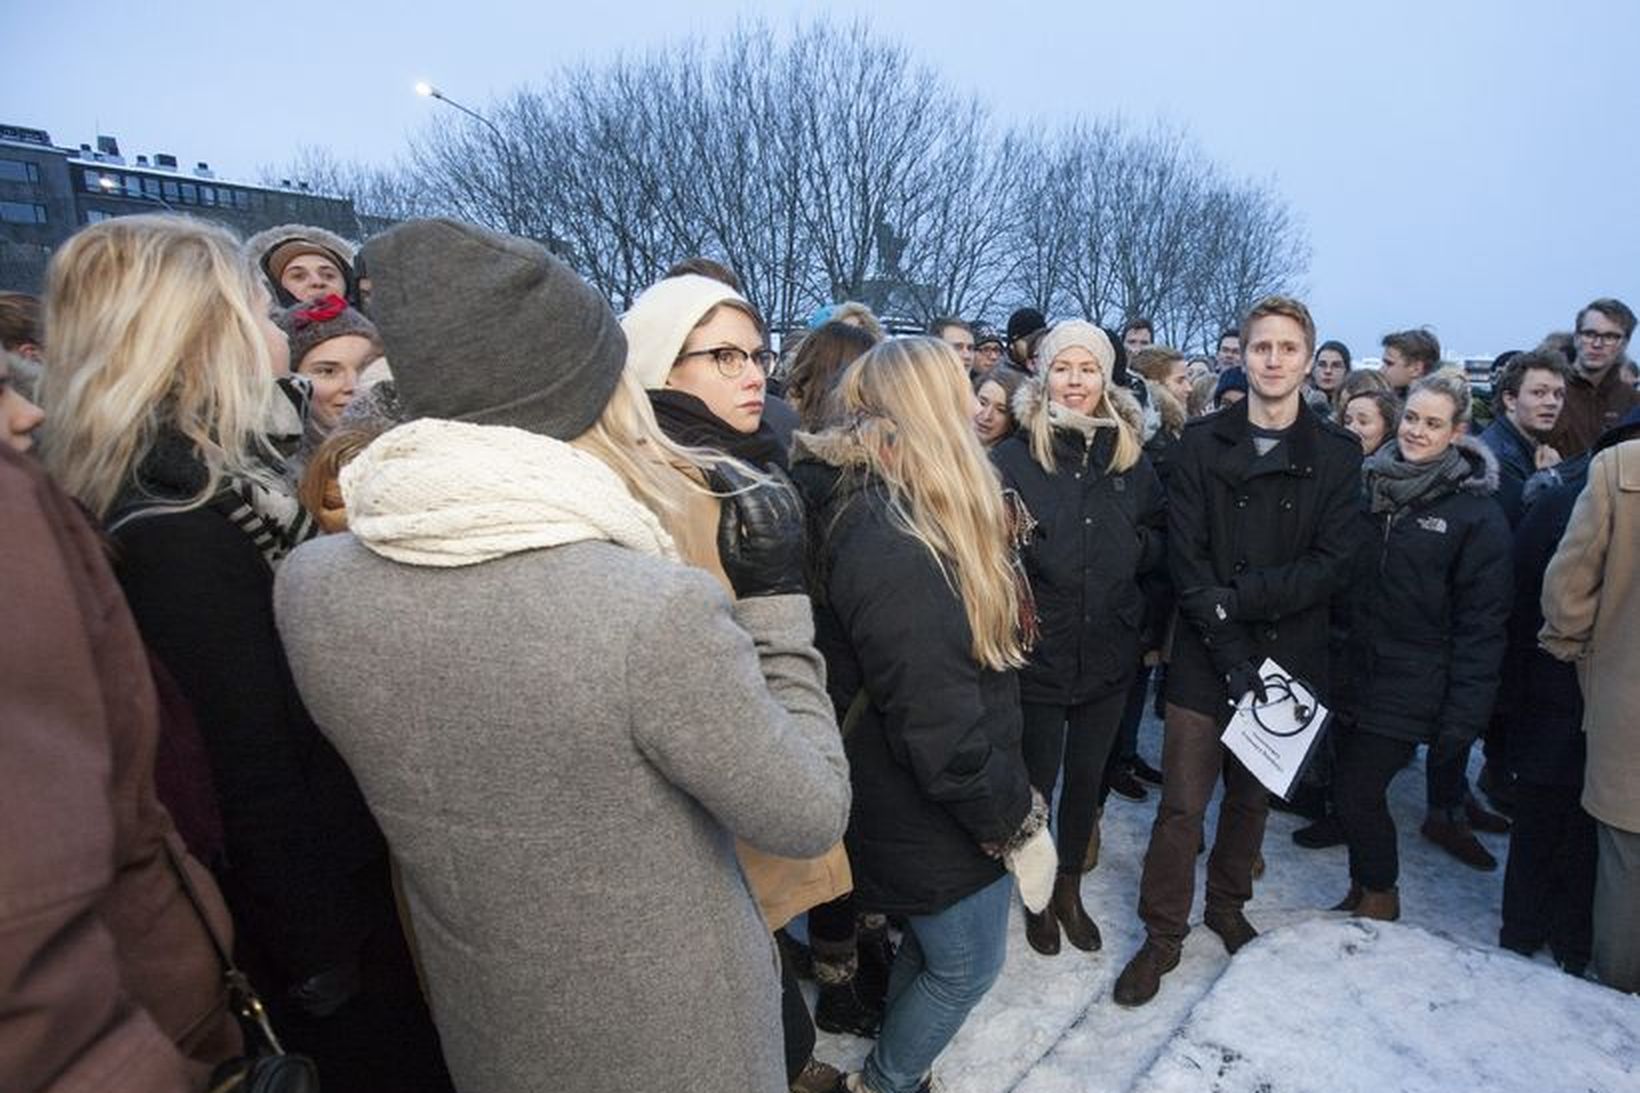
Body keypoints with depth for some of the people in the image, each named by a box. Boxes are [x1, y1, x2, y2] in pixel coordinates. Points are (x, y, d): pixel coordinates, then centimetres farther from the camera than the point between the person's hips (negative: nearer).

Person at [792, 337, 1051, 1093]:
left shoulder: (859, 510, 1)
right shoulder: (894, 547, -32)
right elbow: (940, 729, -29)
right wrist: (1016, 824, -15)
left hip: (902, 804, 9)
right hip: (935, 820, -9)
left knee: (929, 949, 27)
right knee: (968, 965, 16)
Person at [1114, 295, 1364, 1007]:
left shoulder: (1336, 455, 2)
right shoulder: (1202, 445, -2)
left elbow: (1333, 563, -6)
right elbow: (1186, 560, -9)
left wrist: (1238, 598, -17)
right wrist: (1234, 653, -16)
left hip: (1288, 657, 2)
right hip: (1205, 659, -2)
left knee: (1252, 799, 17)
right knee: (1182, 804, 2)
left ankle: (1227, 905, 40)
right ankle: (1163, 934, 20)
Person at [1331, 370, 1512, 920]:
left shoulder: (1477, 513, -9)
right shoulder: (1369, 485, 4)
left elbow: (1481, 622, -9)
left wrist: (1463, 715, -12)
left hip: (1410, 684, -4)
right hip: (1352, 669, 5)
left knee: (1356, 790, -2)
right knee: (1351, 787, 12)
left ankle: (1379, 895, 24)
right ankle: (1363, 890, 34)